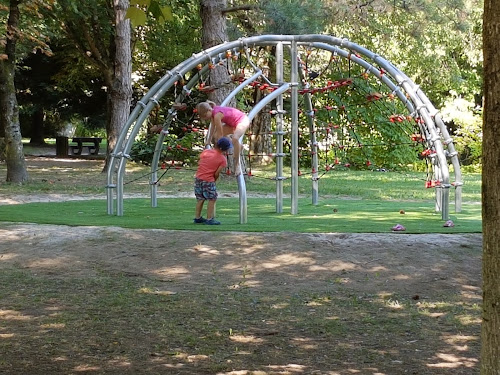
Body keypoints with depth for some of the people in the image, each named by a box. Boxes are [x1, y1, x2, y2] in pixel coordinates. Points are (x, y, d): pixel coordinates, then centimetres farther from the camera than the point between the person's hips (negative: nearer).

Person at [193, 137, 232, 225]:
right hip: (208, 180, -6)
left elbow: (199, 163, 13)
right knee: (212, 199, 5)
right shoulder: (223, 159, -6)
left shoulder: (205, 151, 6)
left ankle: (197, 217, 25)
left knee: (200, 199, 18)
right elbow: (217, 173, -8)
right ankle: (210, 219, 3)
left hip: (198, 178, 6)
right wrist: (214, 180, 9)